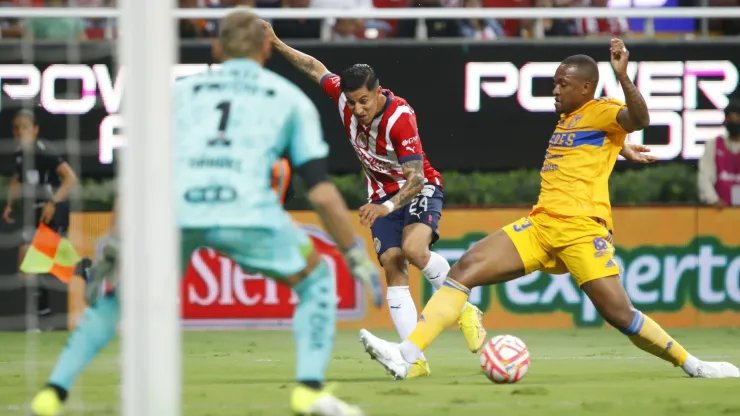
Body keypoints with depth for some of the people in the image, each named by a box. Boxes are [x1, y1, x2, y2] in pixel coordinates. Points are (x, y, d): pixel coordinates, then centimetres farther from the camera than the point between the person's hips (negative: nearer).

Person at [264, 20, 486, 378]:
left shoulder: (400, 117, -30)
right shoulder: (344, 95, -13)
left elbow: (416, 177, -32)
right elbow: (316, 68, 8)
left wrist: (389, 206, -47)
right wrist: (276, 44, 7)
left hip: (420, 189, -5)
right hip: (383, 196, 5)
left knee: (414, 249, -32)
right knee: (392, 266, -13)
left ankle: (465, 311, -8)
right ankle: (415, 358, -19)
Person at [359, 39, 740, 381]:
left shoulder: (601, 112, -2)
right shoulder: (567, 119, 22)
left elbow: (639, 119, -25)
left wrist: (622, 76, -38)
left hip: (581, 229, -7)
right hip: (540, 226, 7)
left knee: (619, 315, -15)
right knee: (464, 270, -9)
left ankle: (693, 366, 7)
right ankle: (406, 356, -18)